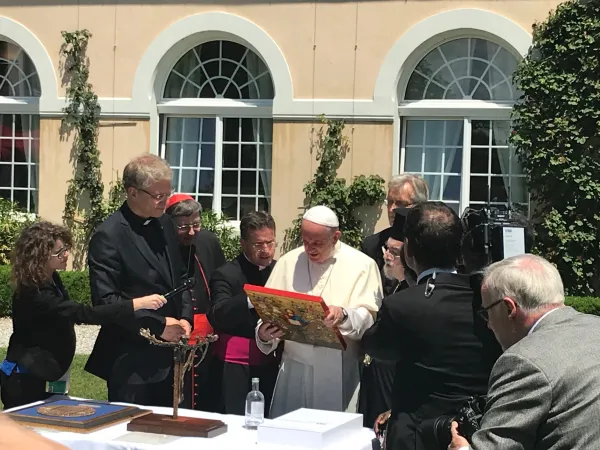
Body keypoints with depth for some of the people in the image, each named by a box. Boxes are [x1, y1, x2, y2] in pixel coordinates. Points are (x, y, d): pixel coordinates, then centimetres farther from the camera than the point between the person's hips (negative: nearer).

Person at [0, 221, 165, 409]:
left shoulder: (51, 279, 2)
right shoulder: (34, 293, -27)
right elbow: (84, 314, -36)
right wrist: (138, 304, -39)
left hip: (45, 377, 9)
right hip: (25, 381, -9)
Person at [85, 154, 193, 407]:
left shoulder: (165, 225, 8)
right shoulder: (109, 236, -14)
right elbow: (105, 300, -18)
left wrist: (185, 318, 1)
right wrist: (158, 325, -17)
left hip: (169, 355, 7)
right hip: (132, 360, -7)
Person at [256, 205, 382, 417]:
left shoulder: (361, 265, -1)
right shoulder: (288, 262, 9)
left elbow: (369, 320, -9)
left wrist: (344, 316, -29)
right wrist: (265, 334, -15)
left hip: (339, 373, -3)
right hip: (294, 368, 3)